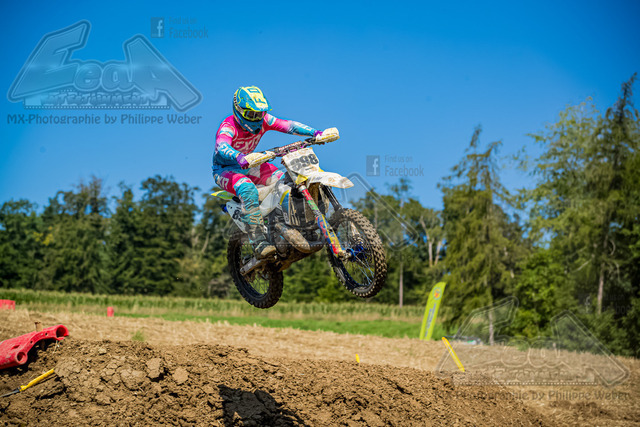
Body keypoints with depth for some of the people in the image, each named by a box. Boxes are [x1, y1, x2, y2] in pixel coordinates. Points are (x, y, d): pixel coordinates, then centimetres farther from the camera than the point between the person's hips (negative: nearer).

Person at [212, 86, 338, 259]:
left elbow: (287, 125, -13)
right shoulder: (228, 126, -27)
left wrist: (316, 133, -27)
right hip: (225, 169, -7)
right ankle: (259, 243, -41)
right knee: (248, 190, -38)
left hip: (250, 166, 7)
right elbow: (221, 147, -47)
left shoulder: (263, 120, -8)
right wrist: (240, 158, -69)